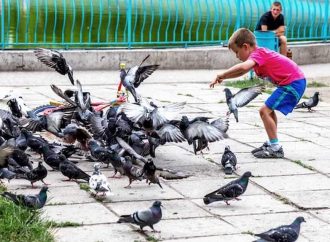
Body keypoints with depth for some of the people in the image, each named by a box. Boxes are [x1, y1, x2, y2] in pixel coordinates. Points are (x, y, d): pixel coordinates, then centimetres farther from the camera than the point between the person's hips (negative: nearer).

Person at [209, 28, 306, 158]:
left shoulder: (257, 54, -14)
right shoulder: (260, 53, 16)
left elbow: (243, 67, -35)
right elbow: (242, 71, 26)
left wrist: (222, 75, -25)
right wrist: (223, 78, 14)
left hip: (293, 83, -11)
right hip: (295, 81, 11)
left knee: (264, 111, -9)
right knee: (269, 110, 22)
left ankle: (276, 148, -6)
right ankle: (272, 143, 29)